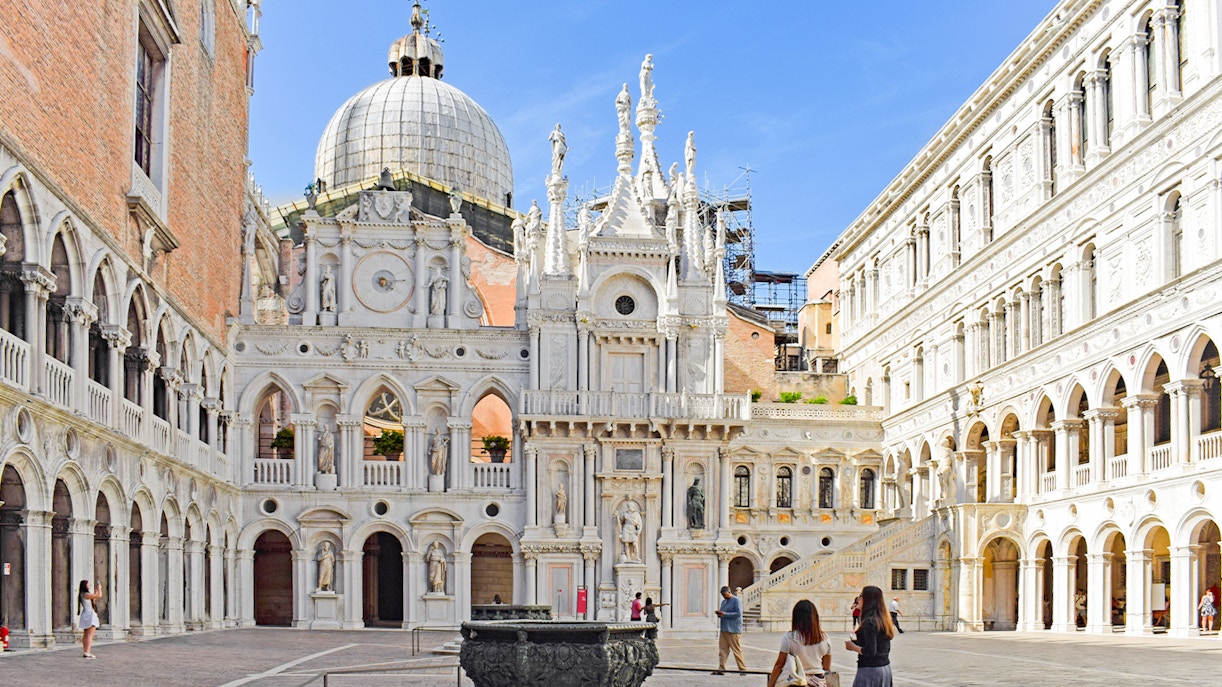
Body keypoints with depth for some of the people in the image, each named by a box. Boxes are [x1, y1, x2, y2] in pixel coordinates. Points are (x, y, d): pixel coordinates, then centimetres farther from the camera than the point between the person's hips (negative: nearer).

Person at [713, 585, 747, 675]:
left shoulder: (736, 601, -6)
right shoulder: (723, 601, 19)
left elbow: (738, 613, -15)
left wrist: (724, 614, -16)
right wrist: (719, 613, 1)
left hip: (733, 630, -8)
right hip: (724, 629, 8)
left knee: (736, 650, -4)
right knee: (722, 649, 1)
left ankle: (743, 669, 2)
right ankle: (721, 669, 0)